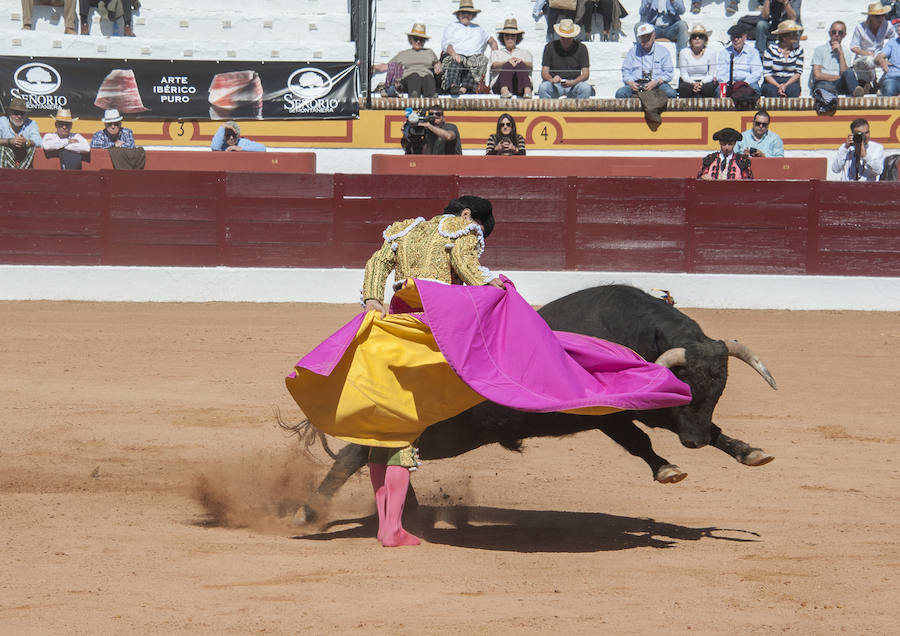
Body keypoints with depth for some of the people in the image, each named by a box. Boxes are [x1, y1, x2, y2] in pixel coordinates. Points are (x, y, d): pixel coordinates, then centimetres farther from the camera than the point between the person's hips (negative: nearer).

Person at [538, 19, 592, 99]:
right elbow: (544, 73, -4)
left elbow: (586, 74, -5)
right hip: (555, 86, 0)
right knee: (544, 87, -32)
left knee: (586, 88, -31)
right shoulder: (550, 47, 1)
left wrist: (573, 82, -25)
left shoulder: (581, 48, 1)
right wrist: (552, 79, -29)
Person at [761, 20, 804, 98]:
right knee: (771, 90, -36)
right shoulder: (772, 49, -2)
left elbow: (798, 73, 1)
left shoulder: (798, 50, 5)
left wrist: (786, 85, -17)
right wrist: (778, 86, -22)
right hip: (773, 82, -1)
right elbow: (767, 74, -5)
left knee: (792, 90, -34)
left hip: (791, 82, 1)